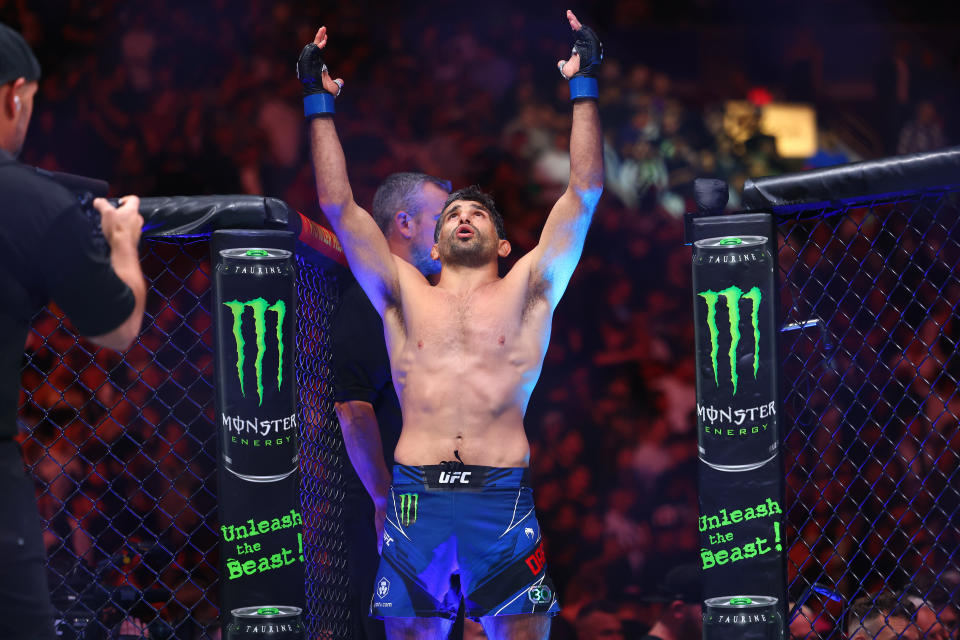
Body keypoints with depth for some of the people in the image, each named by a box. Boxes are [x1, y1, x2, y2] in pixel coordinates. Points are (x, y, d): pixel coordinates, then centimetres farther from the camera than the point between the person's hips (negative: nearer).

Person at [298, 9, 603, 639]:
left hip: (503, 500, -1)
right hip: (416, 498, 1)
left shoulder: (526, 291, 16)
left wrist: (585, 88, 12)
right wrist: (319, 102, 18)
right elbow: (338, 206, 17)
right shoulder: (406, 296, 20)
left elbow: (585, 192, 12)